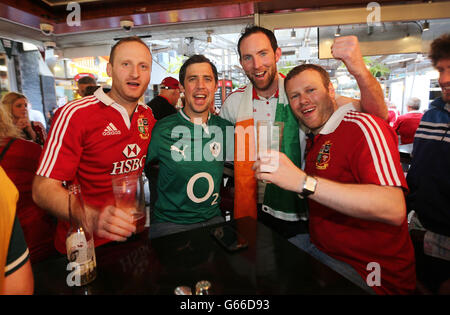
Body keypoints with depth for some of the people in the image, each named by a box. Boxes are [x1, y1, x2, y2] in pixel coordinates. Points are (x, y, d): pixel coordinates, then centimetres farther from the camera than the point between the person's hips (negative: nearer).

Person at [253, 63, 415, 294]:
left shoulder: (363, 126, -18)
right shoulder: (314, 138, 7)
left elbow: (394, 209, -33)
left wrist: (303, 182, -39)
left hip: (366, 272, -7)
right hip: (318, 245, 8)